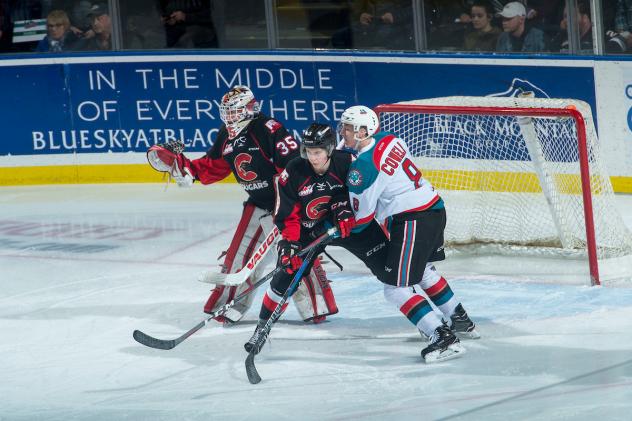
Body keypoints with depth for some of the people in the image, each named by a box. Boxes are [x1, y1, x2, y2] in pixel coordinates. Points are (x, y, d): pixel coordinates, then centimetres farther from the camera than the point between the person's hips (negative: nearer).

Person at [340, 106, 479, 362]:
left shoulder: (362, 168, -18)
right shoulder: (389, 139, 5)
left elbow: (362, 218, -10)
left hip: (413, 222, -10)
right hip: (435, 208, 10)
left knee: (396, 289, -6)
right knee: (423, 270, 32)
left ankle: (443, 339, -14)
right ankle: (461, 321, 45)